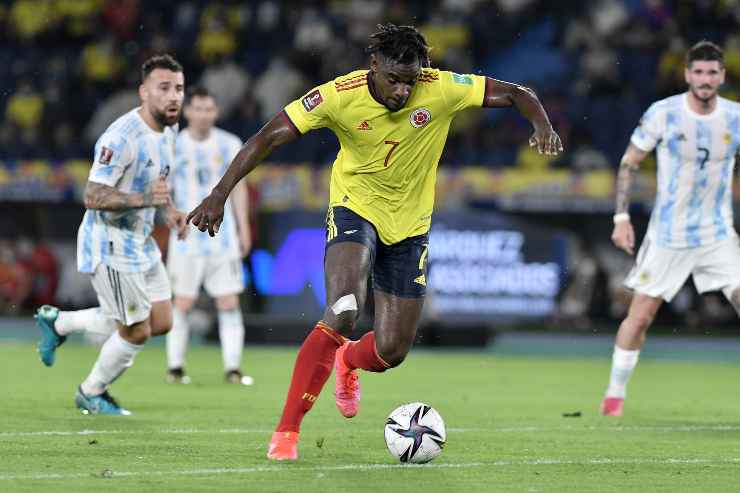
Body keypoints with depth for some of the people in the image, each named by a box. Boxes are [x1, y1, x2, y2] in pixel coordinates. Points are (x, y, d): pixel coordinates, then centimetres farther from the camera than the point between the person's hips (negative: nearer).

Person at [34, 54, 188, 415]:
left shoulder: (168, 132, 5)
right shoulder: (122, 138, -25)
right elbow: (93, 196, -27)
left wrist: (170, 212, 5)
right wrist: (144, 199, -38)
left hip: (140, 243, 9)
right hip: (110, 246, -9)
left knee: (161, 322, 10)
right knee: (137, 332, -3)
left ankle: (58, 322, 24)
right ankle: (91, 394, 24)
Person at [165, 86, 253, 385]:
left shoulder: (229, 144, 6)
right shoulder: (173, 147, 1)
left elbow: (238, 187, 11)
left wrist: (243, 227, 7)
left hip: (223, 235, 1)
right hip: (187, 235, -1)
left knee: (229, 302, -3)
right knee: (183, 302, -2)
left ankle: (233, 368, 0)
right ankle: (175, 367, 9)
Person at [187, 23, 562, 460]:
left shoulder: (440, 89, -17)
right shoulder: (340, 95, -21)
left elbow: (516, 94, -10)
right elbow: (269, 137, -21)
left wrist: (543, 125, -31)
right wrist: (220, 194, -29)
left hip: (409, 225, 3)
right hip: (355, 209, -3)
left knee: (392, 352, 4)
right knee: (343, 313, -30)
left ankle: (348, 361, 45)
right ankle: (287, 432, -22)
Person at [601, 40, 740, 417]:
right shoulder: (662, 114, -10)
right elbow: (629, 163, -1)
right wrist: (621, 217, -7)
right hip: (667, 237, -2)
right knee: (640, 315, -1)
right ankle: (615, 394, 16)